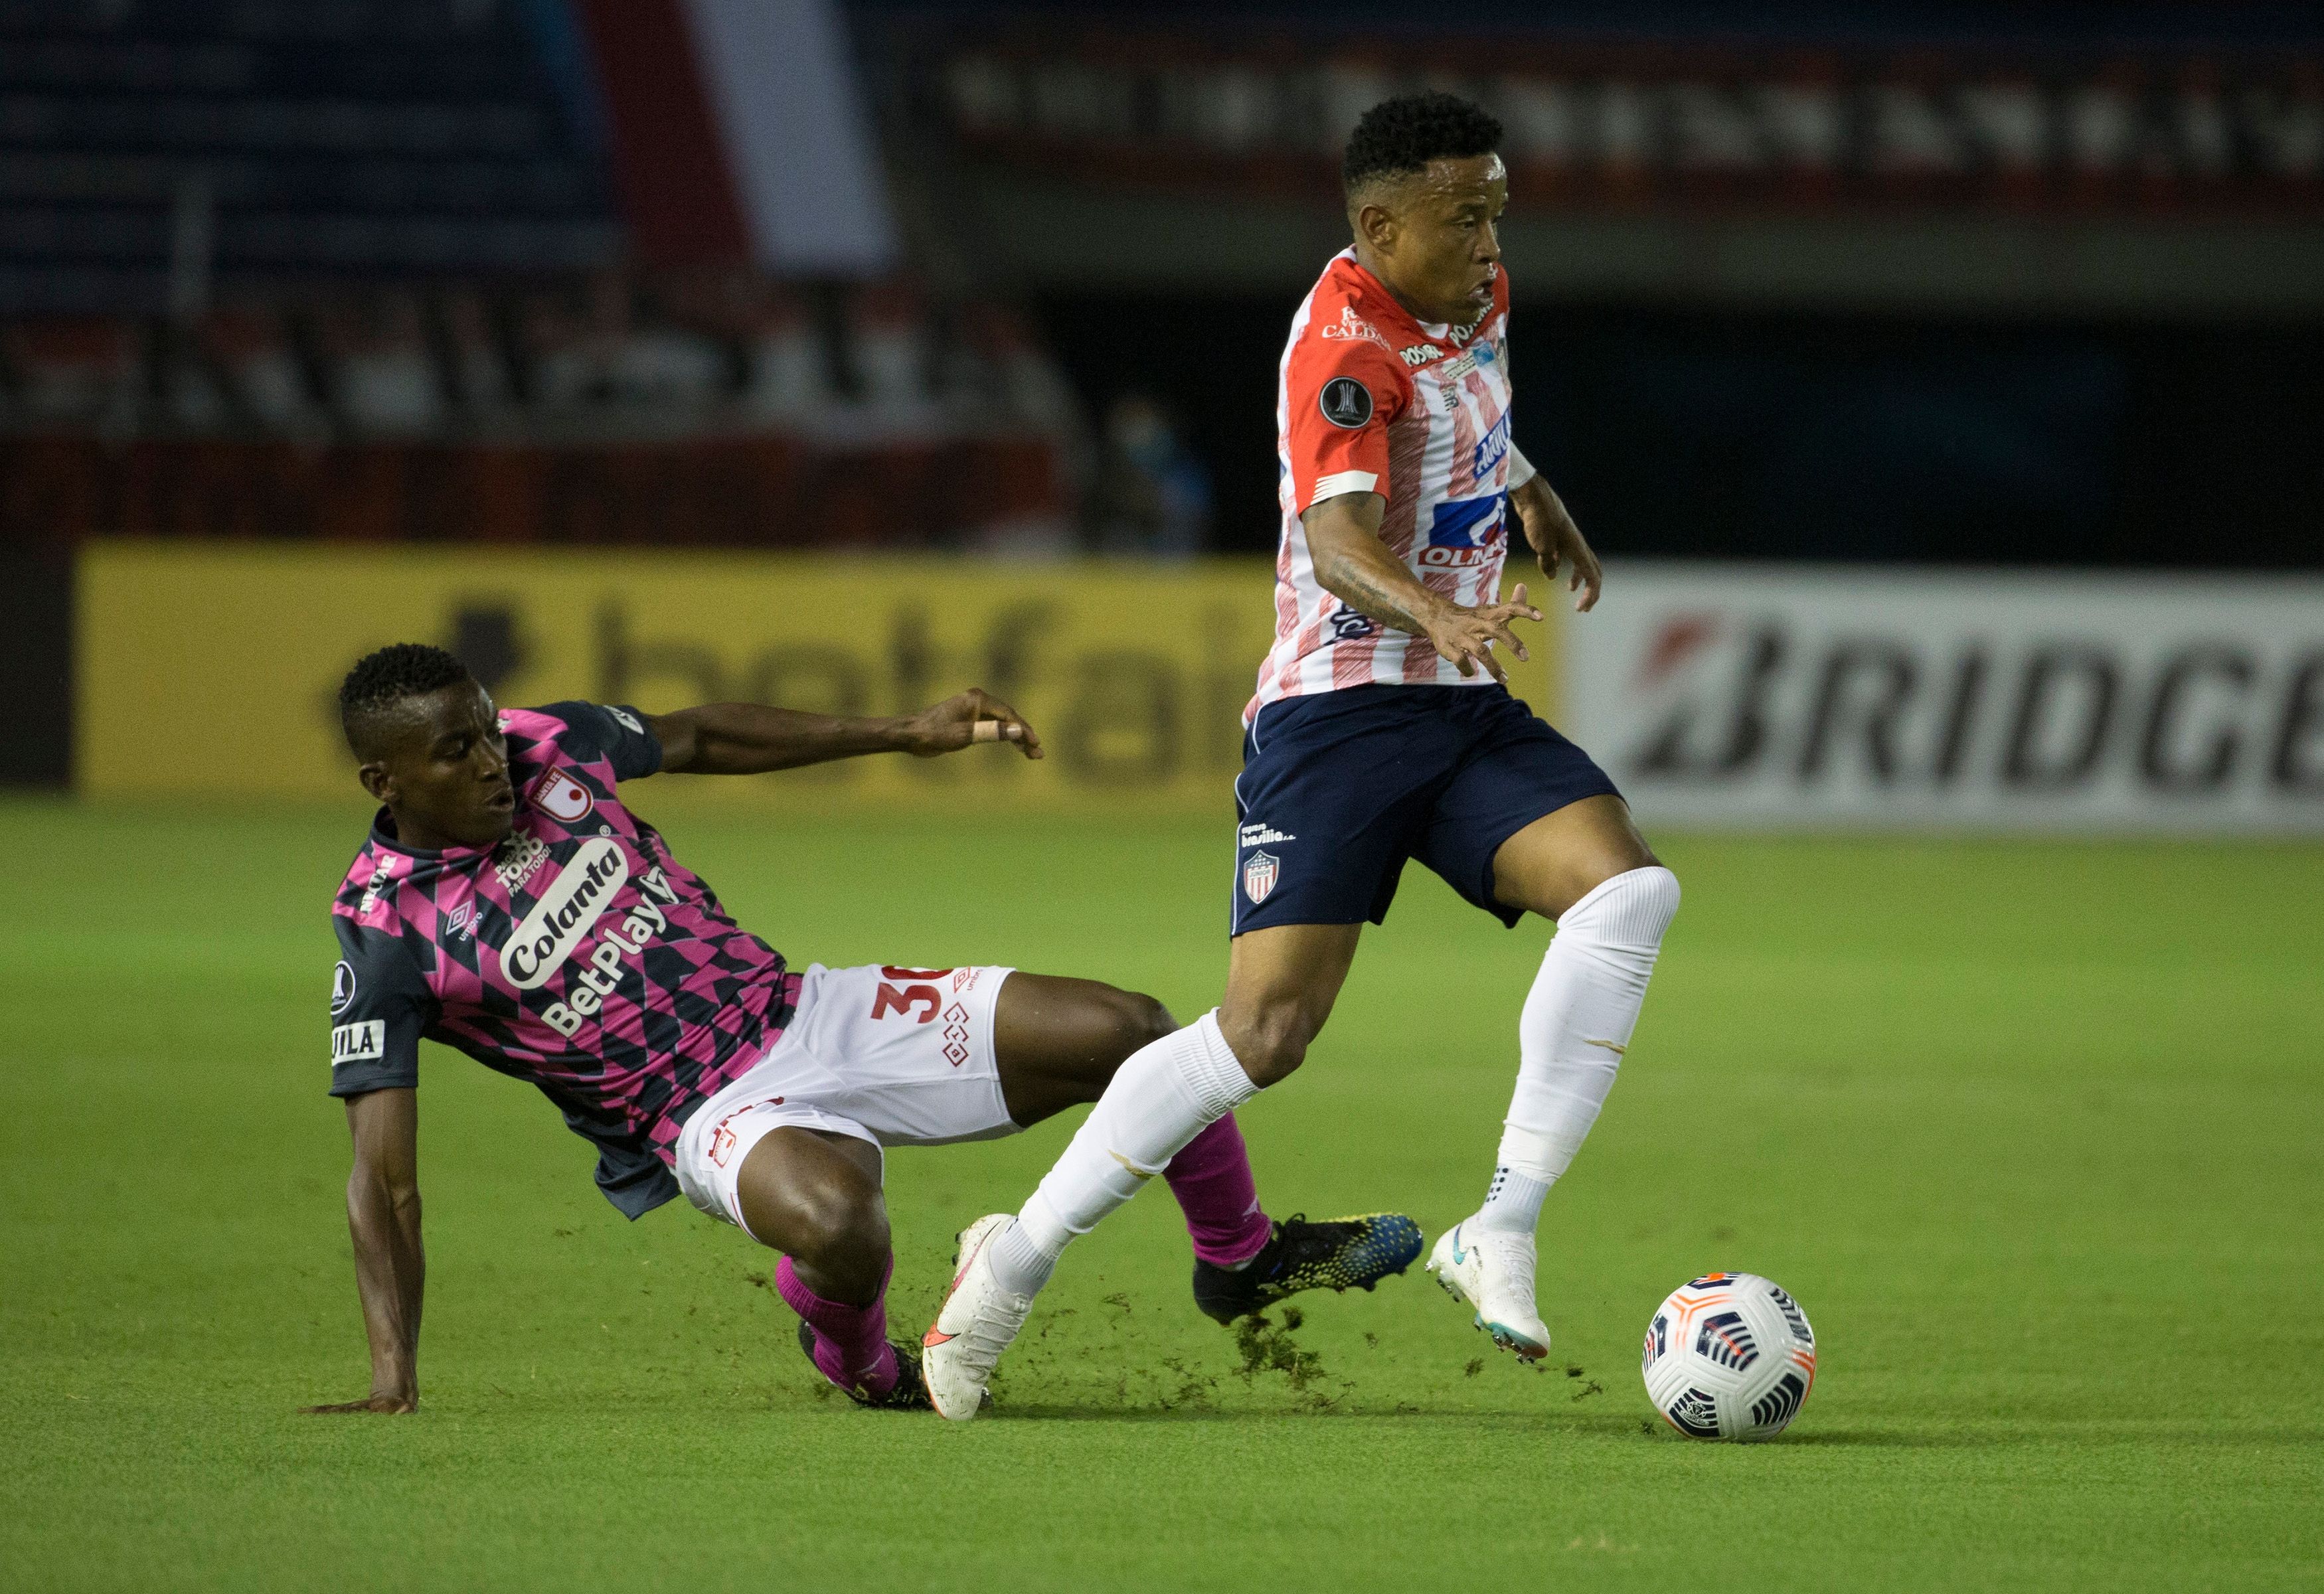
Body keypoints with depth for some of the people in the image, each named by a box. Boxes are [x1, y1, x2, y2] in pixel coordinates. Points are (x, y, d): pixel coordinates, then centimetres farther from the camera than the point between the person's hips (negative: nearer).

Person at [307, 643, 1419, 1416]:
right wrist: (392, 1378, -24)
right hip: (712, 1116, -5)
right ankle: (856, 1361, -3)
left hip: (803, 1017, 6)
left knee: (1126, 1032, -4)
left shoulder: (550, 746, -2)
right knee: (835, 1215, -41)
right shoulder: (384, 932, -15)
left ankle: (1241, 1255, 24)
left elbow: (698, 739, 18)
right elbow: (383, 1177, -16)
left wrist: (908, 734, 17)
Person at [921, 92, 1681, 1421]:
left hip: (1466, 713, 8)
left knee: (1630, 889, -19)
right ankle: (1021, 1259, 1)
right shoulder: (1345, 344, -18)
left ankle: (1503, 1233, -16)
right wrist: (1432, 613, -51)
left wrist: (1528, 492, 44)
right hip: (1341, 708, -8)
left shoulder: (1478, 299, 10)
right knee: (1266, 1031, -15)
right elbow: (1337, 537, -34)